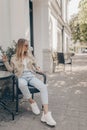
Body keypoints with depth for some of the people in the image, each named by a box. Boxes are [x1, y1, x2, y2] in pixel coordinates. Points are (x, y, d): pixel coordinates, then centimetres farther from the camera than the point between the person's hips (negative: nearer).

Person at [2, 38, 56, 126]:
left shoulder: (29, 54, 18)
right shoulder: (14, 58, 9)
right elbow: (11, 69, 10)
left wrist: (37, 69, 13)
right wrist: (6, 62, -3)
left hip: (31, 75, 3)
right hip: (21, 76, -3)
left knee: (43, 87, -28)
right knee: (22, 84, -43)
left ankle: (46, 114, -32)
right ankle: (32, 102, -17)